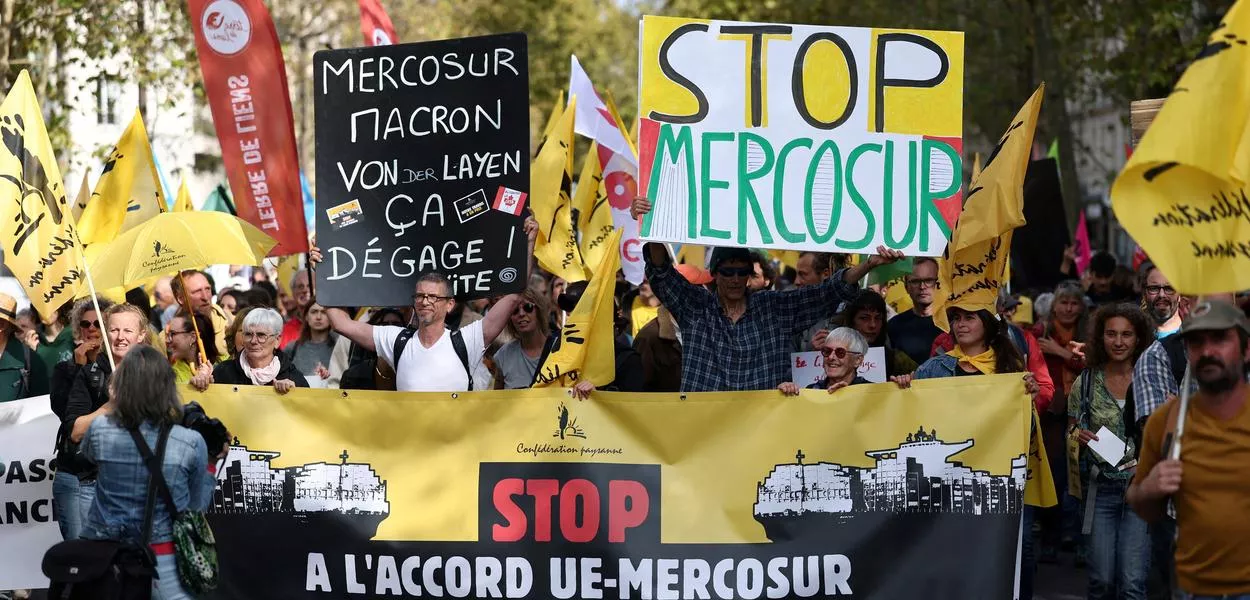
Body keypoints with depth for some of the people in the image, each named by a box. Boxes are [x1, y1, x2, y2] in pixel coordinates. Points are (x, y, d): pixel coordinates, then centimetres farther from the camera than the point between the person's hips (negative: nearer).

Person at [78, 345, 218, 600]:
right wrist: (211, 462, 11)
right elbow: (197, 506, 0)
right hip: (164, 557, -2)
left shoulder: (100, 429, -11)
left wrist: (109, 407, 22)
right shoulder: (191, 442, -14)